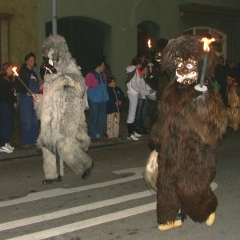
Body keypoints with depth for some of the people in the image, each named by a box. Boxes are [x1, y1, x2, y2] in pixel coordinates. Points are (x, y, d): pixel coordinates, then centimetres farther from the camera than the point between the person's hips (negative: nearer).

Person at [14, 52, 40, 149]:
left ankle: (33, 141, 16)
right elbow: (18, 86, -10)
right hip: (26, 100, -7)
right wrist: (26, 92, -22)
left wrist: (38, 93, 11)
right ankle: (26, 143, -1)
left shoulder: (34, 73, 19)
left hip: (35, 99, 7)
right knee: (27, 122, -8)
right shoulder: (22, 72, -2)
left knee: (35, 122, 8)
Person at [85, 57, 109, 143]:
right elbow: (86, 89, -10)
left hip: (103, 100, 6)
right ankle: (93, 136, 14)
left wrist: (106, 97, 13)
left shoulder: (103, 75, 10)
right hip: (94, 101, -6)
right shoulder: (90, 75, -10)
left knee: (102, 119, 9)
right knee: (94, 119, 3)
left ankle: (100, 135, 20)